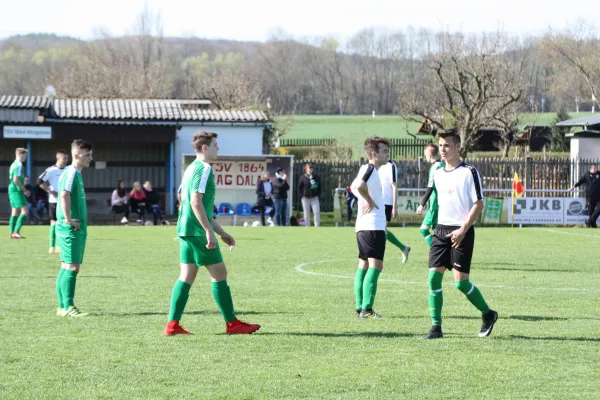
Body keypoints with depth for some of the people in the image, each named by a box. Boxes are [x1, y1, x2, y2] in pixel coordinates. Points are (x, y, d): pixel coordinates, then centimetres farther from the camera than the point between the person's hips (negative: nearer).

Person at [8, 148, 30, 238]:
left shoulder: (13, 164, 15)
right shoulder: (19, 165, -14)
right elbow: (16, 180, -22)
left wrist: (23, 190, 19)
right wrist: (24, 190, -14)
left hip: (12, 190, 10)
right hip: (17, 190, -10)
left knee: (15, 212, 12)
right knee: (24, 210, -11)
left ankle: (12, 233, 11)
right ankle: (16, 231, -18)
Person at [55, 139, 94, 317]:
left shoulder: (75, 173, 17)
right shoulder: (72, 173, -13)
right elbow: (64, 194, -30)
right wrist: (68, 219, -24)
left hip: (77, 228, 10)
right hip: (71, 228, -10)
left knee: (67, 267, 11)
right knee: (72, 267, -9)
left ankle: (63, 307, 15)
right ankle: (68, 307, -8)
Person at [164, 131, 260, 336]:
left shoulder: (191, 169, 19)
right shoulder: (203, 169, -12)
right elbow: (196, 202, -21)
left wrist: (221, 232, 28)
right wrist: (209, 231, -22)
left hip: (185, 231, 9)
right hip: (198, 231, -9)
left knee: (186, 276, 7)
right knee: (219, 273, -1)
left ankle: (173, 324, 2)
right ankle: (232, 324, 5)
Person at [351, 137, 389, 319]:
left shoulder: (368, 170, 16)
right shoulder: (369, 169, -13)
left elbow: (354, 187, 33)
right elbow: (359, 186, -33)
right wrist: (369, 201, -18)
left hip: (364, 227, 11)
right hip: (373, 226, -10)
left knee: (364, 265, 12)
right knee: (376, 265, -12)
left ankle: (361, 308, 15)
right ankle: (366, 309, -17)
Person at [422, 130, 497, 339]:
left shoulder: (469, 172, -8)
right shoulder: (438, 174, 13)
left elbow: (478, 204, -10)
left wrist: (462, 230, -17)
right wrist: (437, 227, 17)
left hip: (462, 232, -6)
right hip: (441, 230, 6)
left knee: (460, 281, -8)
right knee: (434, 276, -5)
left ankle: (488, 314, 16)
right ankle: (436, 327, -2)